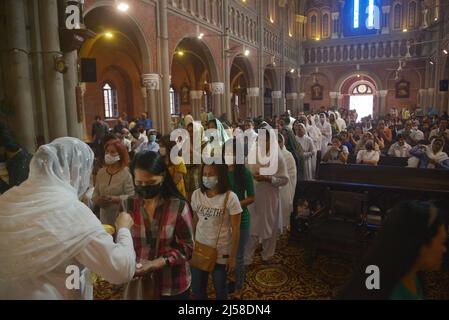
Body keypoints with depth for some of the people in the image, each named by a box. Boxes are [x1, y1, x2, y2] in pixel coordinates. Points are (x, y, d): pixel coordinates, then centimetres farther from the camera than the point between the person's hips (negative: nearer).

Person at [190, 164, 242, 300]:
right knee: (197, 289, 17)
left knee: (220, 289, 17)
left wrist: (233, 257, -11)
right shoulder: (196, 194, -5)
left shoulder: (230, 198, -17)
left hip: (221, 252, -3)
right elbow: (194, 222, 6)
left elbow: (235, 230, -13)